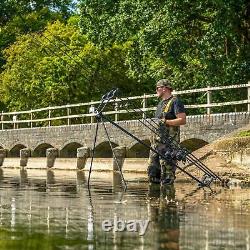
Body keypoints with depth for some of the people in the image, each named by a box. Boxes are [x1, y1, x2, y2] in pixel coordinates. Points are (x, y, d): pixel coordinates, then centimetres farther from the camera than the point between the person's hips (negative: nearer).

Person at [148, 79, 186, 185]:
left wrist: (165, 122, -20)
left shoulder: (175, 102, -6)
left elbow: (182, 120, -16)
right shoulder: (161, 103, 22)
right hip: (156, 141, 9)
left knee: (167, 171, -9)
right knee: (152, 170, 8)